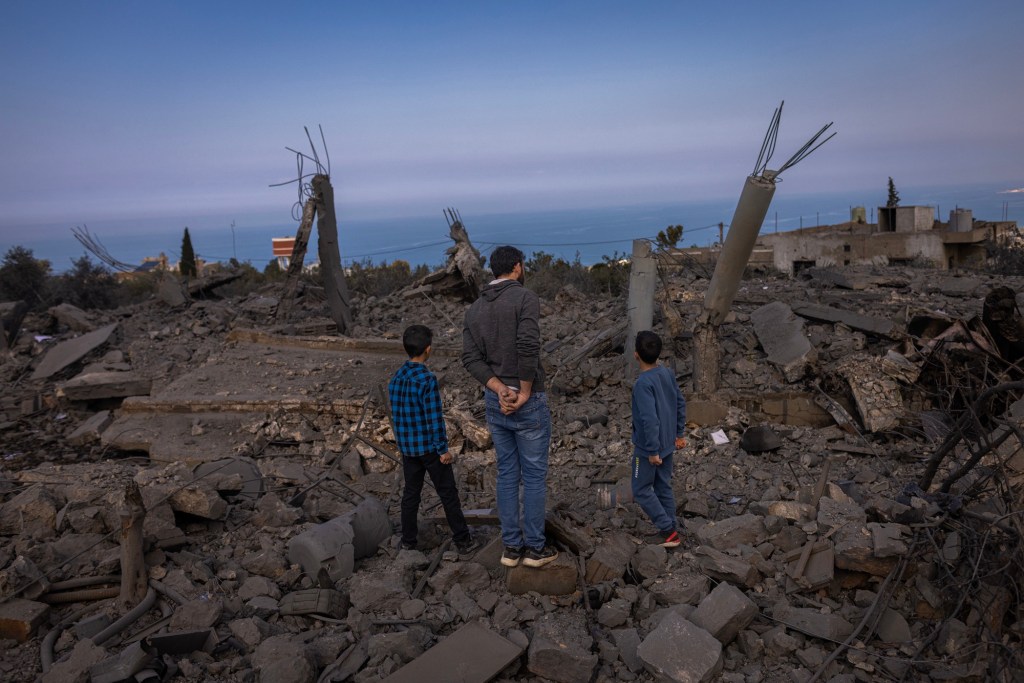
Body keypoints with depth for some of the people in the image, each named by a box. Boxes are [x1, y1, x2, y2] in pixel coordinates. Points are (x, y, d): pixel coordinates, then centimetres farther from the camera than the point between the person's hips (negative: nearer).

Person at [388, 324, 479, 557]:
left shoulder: (396, 378, 2)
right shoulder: (427, 380, -21)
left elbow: (396, 414, 10)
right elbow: (435, 418, -20)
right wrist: (443, 449, -12)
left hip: (407, 447, 7)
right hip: (429, 447, -6)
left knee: (411, 492, 16)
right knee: (448, 493, 4)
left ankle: (408, 540, 24)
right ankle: (463, 541, 12)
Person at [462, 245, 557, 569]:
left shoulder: (474, 309, 8)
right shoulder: (525, 297, -12)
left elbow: (470, 358, -3)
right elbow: (528, 346, -26)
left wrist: (500, 389, -11)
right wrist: (525, 392, -16)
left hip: (495, 401, 6)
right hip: (529, 402, -6)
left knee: (507, 474, 14)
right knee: (534, 475, 6)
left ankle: (511, 546, 21)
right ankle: (535, 547, 16)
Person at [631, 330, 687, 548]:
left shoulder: (643, 383, -25)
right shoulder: (668, 373, -1)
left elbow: (650, 419, -28)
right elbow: (681, 403, 8)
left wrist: (653, 451, -20)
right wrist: (679, 433, 18)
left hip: (648, 448, -8)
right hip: (667, 444, 8)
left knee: (641, 491, 8)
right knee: (664, 488, 18)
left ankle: (668, 531, 9)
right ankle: (670, 533, 25)